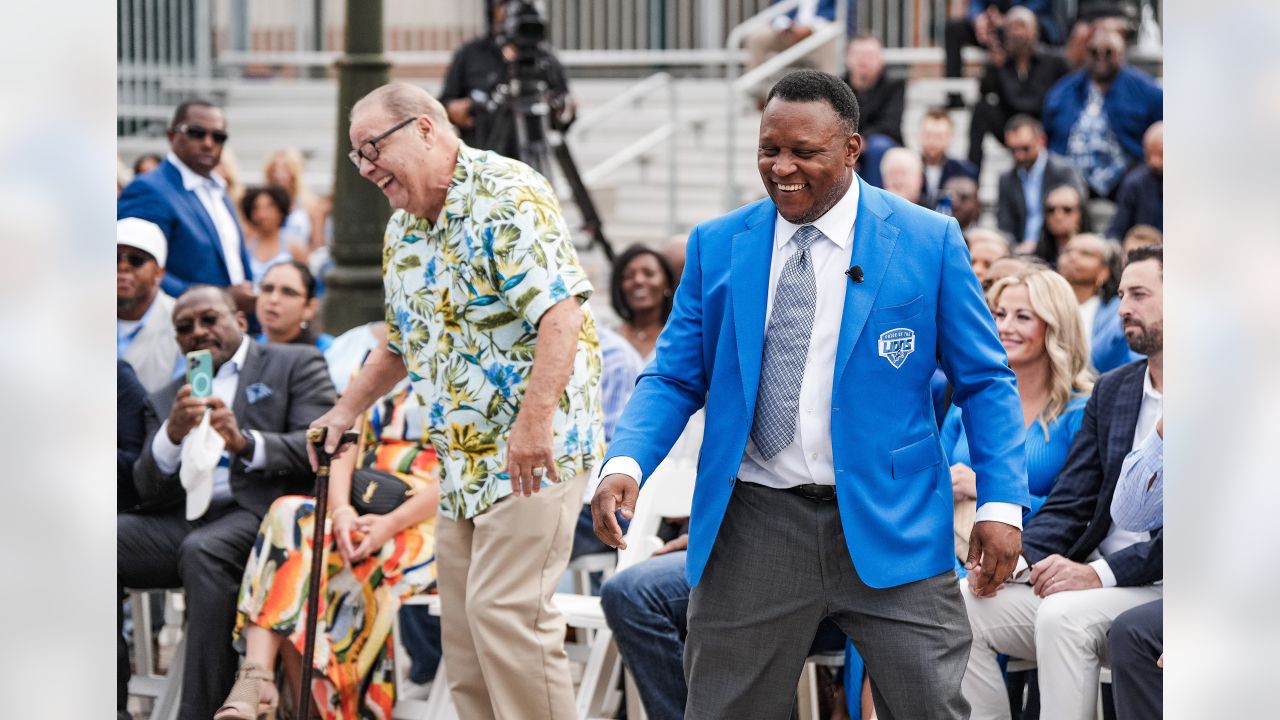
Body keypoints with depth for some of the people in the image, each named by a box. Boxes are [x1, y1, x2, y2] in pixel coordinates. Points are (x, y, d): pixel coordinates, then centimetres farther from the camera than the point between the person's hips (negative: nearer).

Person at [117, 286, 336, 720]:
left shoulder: (295, 364, 14)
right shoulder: (164, 401, 25)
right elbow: (149, 492, 13)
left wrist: (246, 443, -18)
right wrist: (172, 435, -8)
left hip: (258, 510, -5)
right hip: (181, 521, 5)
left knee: (203, 550, -37)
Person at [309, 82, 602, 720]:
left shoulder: (506, 195, -14)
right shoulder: (403, 230, 15)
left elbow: (562, 311, -25)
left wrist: (533, 422, -31)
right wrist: (347, 411, 21)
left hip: (536, 446, -9)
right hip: (460, 453, 9)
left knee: (505, 610, -15)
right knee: (464, 618, 8)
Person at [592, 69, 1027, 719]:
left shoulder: (928, 241, 0)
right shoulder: (716, 246, 6)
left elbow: (984, 381, 3)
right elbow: (675, 376, 8)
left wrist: (1001, 502, -7)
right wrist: (625, 464, -11)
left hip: (889, 528, -2)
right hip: (752, 528, 2)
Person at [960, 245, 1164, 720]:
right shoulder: (1111, 391, 17)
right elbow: (1069, 503, 14)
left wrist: (1100, 572, -22)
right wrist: (1016, 557, -7)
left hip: (1162, 590, -7)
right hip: (1098, 585, 7)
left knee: (1064, 615, -33)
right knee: (962, 606, -13)